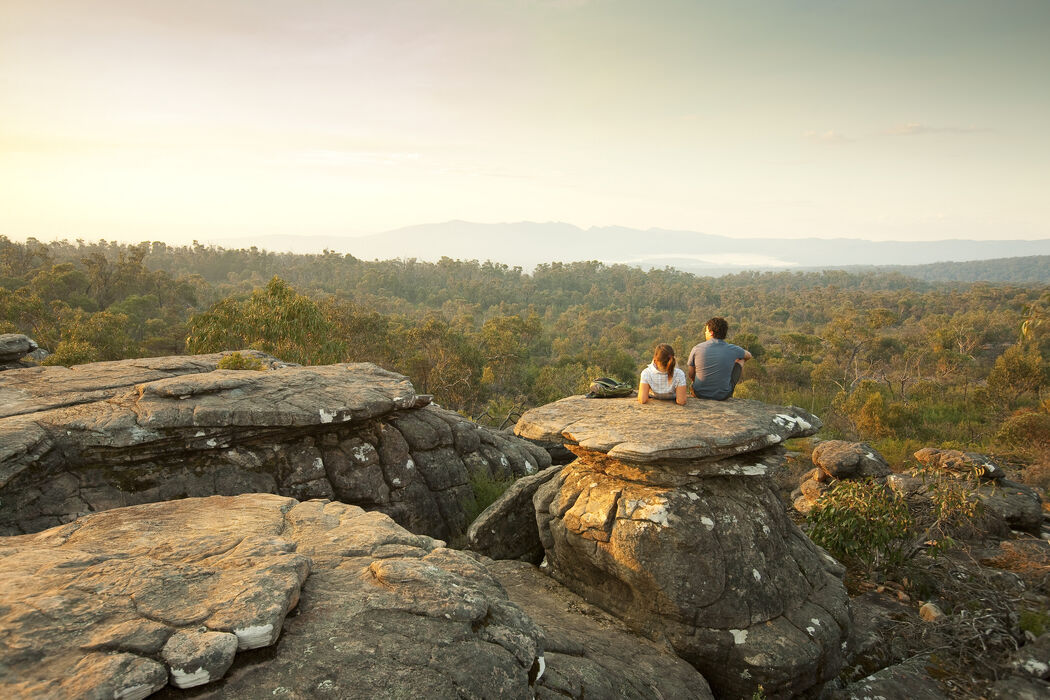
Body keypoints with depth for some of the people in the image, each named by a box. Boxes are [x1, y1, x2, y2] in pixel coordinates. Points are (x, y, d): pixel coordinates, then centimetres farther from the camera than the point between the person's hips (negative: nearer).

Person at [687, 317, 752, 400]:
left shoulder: (697, 348, -11)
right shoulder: (732, 349, -10)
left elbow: (691, 376, 1)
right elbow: (748, 356, 14)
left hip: (700, 394, 1)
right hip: (723, 396, -1)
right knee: (740, 359, 19)